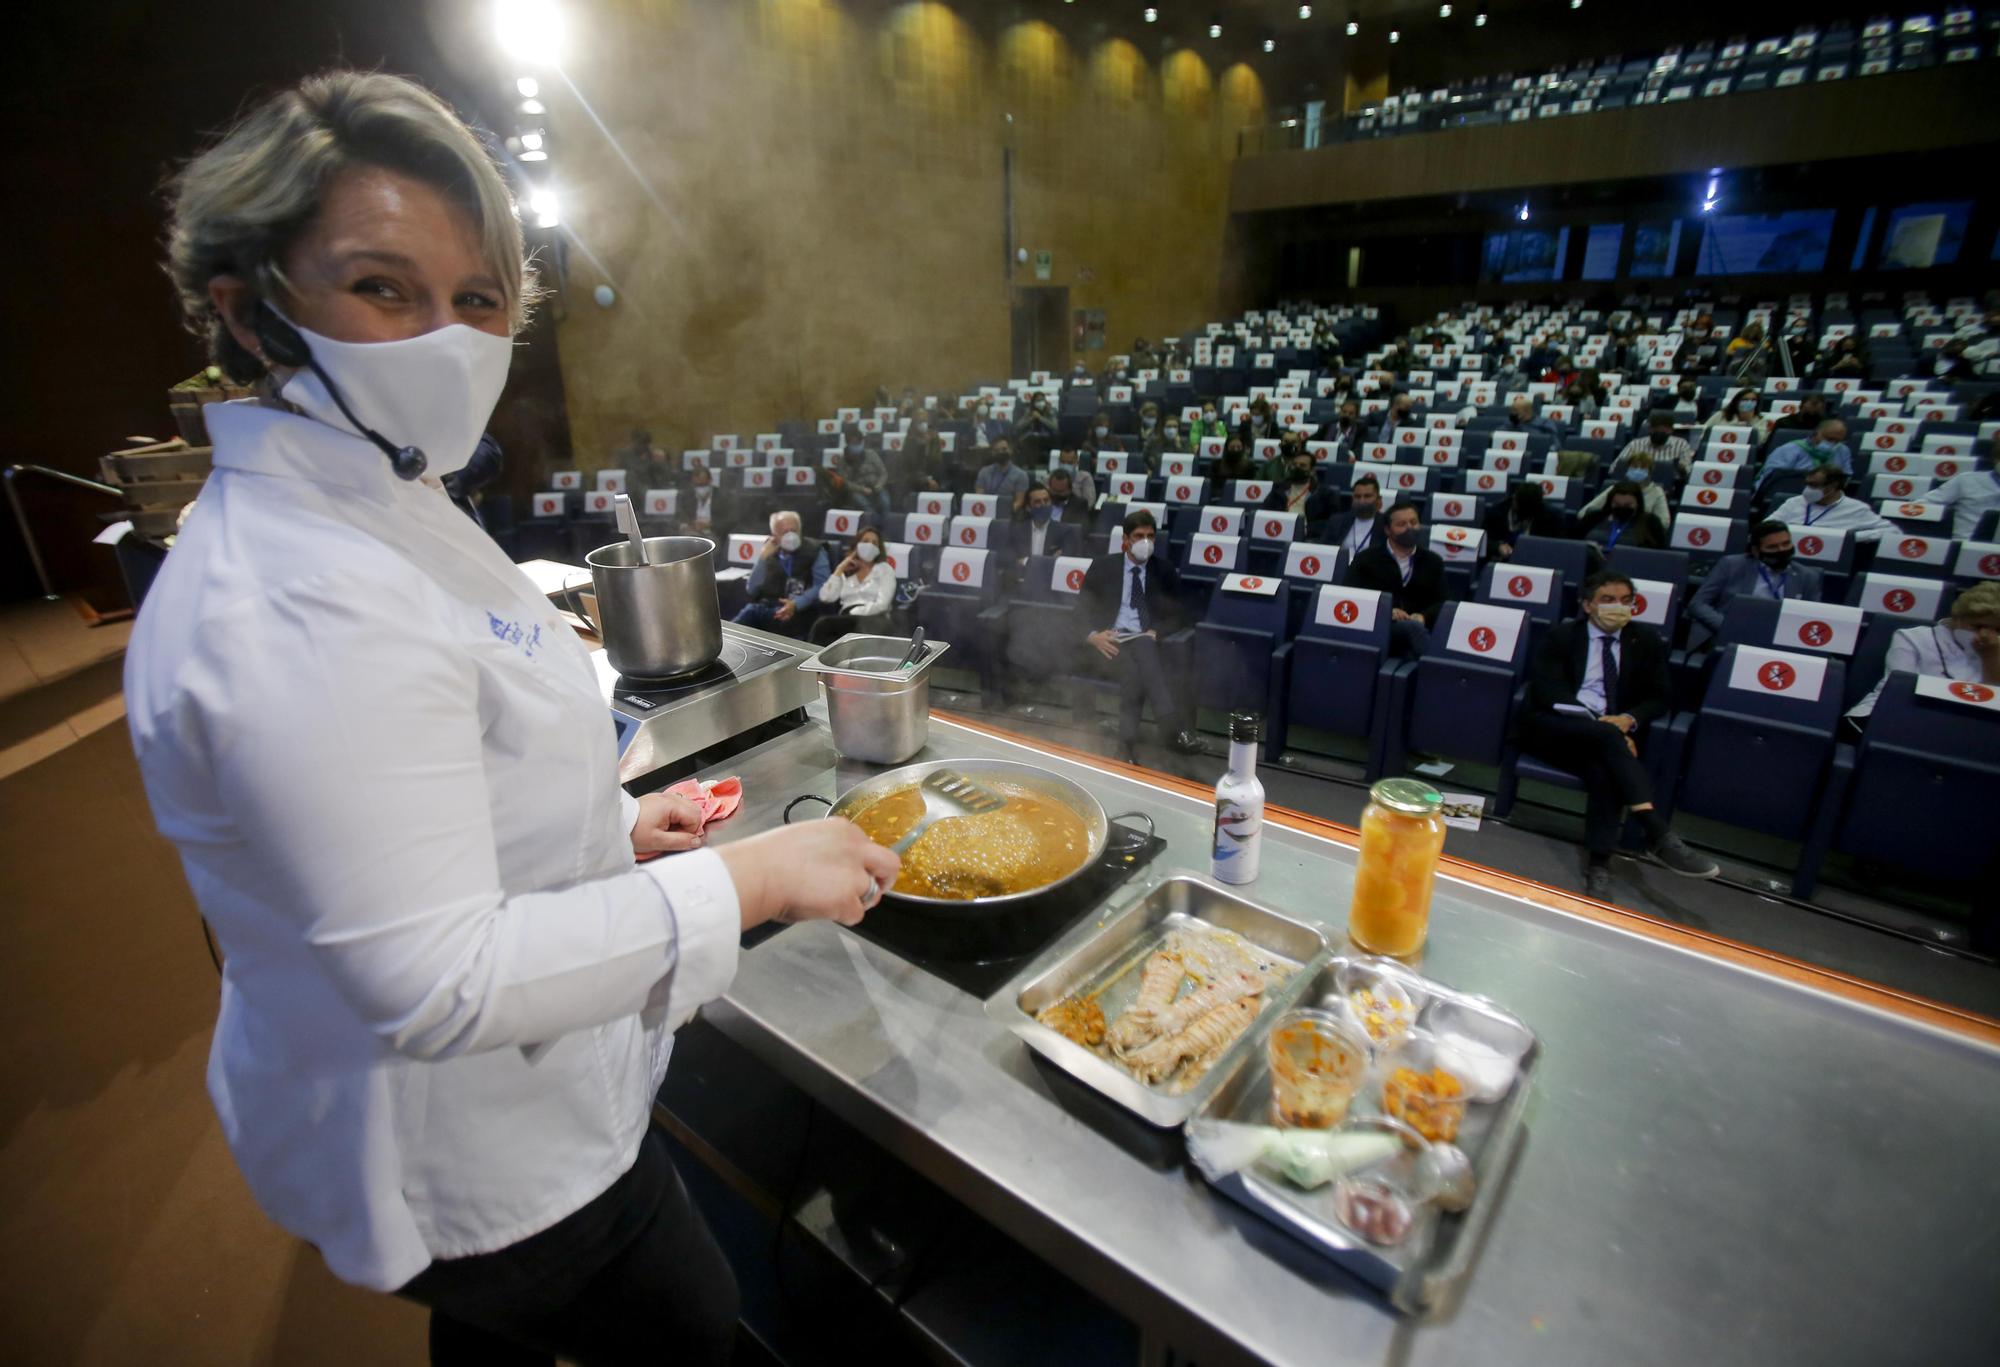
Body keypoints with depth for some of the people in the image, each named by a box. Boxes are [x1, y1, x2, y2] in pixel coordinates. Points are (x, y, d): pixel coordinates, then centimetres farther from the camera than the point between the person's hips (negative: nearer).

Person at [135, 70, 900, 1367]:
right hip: (481, 1163, -8)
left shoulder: (364, 511, 1)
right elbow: (434, 982, -33)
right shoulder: (303, 607, -33)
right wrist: (753, 878, -28)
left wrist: (609, 825, 6)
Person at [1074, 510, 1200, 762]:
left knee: (1145, 650, -37)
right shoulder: (1103, 566, 11)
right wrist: (1092, 635, -15)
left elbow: (1176, 615, 12)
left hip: (1143, 641, 1)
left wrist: (1155, 632, -11)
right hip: (1106, 641, -1)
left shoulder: (1164, 571, 15)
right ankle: (1176, 728, -42)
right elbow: (1083, 609, 7)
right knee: (1131, 668, -35)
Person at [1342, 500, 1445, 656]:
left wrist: (1424, 617, -10)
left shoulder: (1433, 561, 24)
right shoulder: (1366, 559, 16)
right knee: (1413, 628, -36)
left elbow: (1441, 602, 15)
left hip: (1419, 626, 2)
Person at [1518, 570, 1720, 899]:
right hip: (1553, 729, -2)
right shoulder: (1561, 635, 8)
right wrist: (1600, 724, -19)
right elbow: (1547, 691, -5)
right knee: (1605, 735, -36)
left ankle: (1598, 866, -33)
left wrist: (1629, 719, -13)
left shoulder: (1646, 640, 17)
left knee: (1603, 770, -34)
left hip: (1614, 729, 2)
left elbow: (1661, 696, 11)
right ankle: (1660, 837, -41)